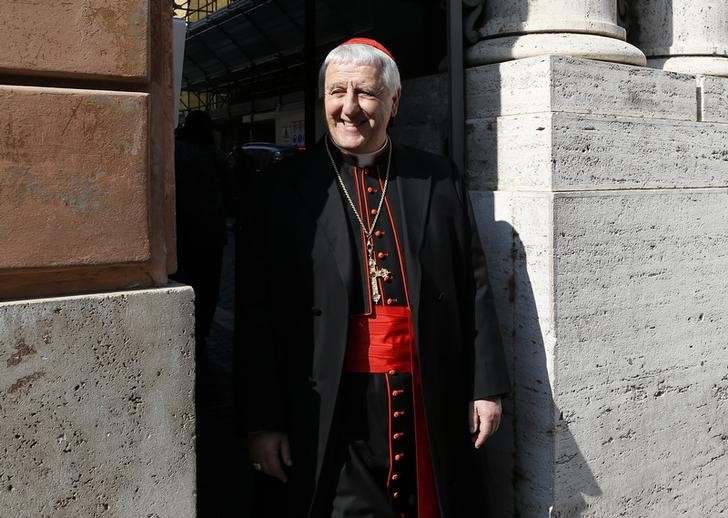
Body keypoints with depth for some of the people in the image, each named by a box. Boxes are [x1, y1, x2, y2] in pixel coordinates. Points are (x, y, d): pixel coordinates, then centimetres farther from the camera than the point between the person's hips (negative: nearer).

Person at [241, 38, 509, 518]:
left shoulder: (439, 178, 6)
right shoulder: (288, 188, -1)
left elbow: (474, 288, 7)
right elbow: (261, 312, -2)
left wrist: (487, 387, 3)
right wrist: (263, 421, -4)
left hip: (432, 403, 3)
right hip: (333, 411, -2)